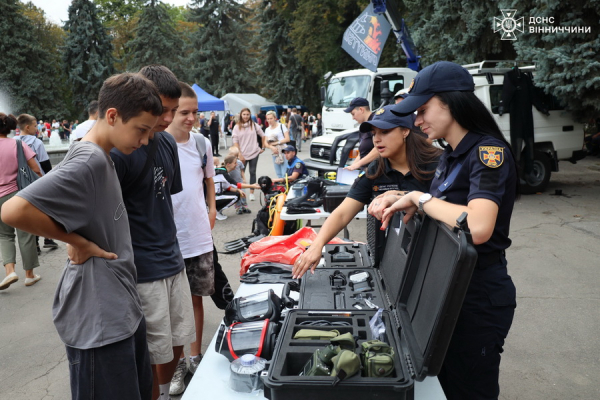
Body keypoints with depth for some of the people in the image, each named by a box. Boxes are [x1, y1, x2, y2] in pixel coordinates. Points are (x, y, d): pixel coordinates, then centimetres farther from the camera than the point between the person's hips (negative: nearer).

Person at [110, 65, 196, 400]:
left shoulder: (168, 142, 5)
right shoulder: (118, 151, -18)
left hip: (173, 262, 7)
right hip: (143, 271, -7)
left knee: (179, 342, 19)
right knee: (156, 356, 6)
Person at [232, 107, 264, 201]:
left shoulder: (254, 125, 4)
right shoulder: (237, 127, 0)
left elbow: (263, 136, 13)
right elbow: (235, 141, -2)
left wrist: (263, 148, 9)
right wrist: (240, 154, -9)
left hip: (254, 153, 2)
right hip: (243, 154, -1)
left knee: (252, 172, 7)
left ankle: (252, 193, 14)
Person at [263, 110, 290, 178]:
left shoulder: (281, 126, 1)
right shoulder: (267, 130, 15)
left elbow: (287, 139, -7)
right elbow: (265, 143, 8)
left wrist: (275, 143, -10)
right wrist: (271, 147, -14)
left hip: (283, 152, -5)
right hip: (274, 153, 5)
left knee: (285, 174, -11)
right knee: (278, 174, 7)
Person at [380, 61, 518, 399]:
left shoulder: (489, 151, -20)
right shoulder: (450, 156, 7)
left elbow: (478, 227, -36)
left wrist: (420, 197, -24)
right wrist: (401, 200, 1)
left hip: (478, 297, -8)